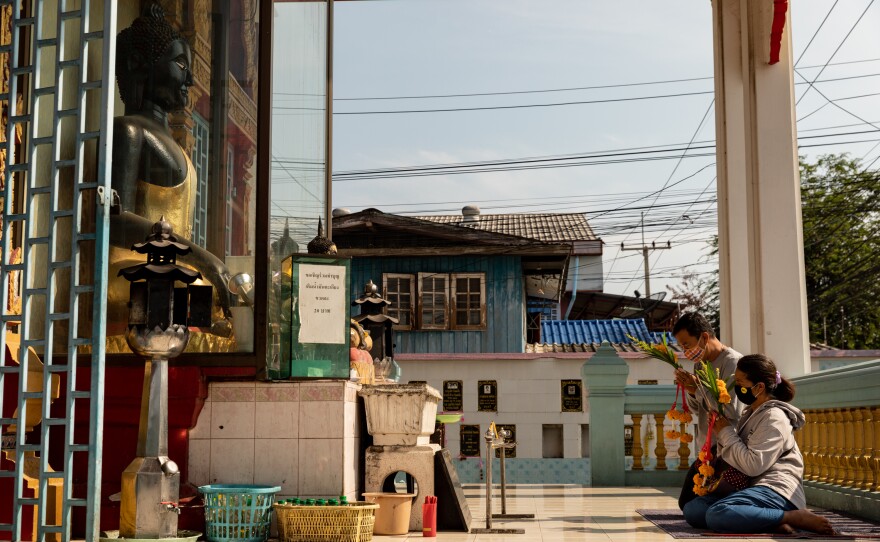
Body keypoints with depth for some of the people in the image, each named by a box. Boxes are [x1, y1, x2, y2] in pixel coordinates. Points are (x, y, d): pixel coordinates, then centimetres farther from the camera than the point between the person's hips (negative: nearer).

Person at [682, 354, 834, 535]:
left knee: (717, 514, -34)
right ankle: (772, 522, -15)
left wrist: (726, 432, -9)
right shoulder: (751, 414, 20)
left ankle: (796, 518, -20)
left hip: (776, 492, -10)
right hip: (755, 488, 10)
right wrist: (722, 434, 0)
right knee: (691, 509, -8)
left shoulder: (773, 417, -9)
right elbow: (732, 458, 19)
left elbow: (752, 465, -20)